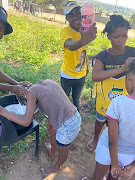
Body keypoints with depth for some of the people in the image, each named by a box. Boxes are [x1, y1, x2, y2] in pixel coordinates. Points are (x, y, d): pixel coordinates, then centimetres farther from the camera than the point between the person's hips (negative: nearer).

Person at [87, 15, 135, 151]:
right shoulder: (103, 56, -15)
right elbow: (95, 76, -33)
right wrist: (122, 69, -38)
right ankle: (95, 138, 58)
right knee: (100, 121, 26)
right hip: (105, 99, 1)